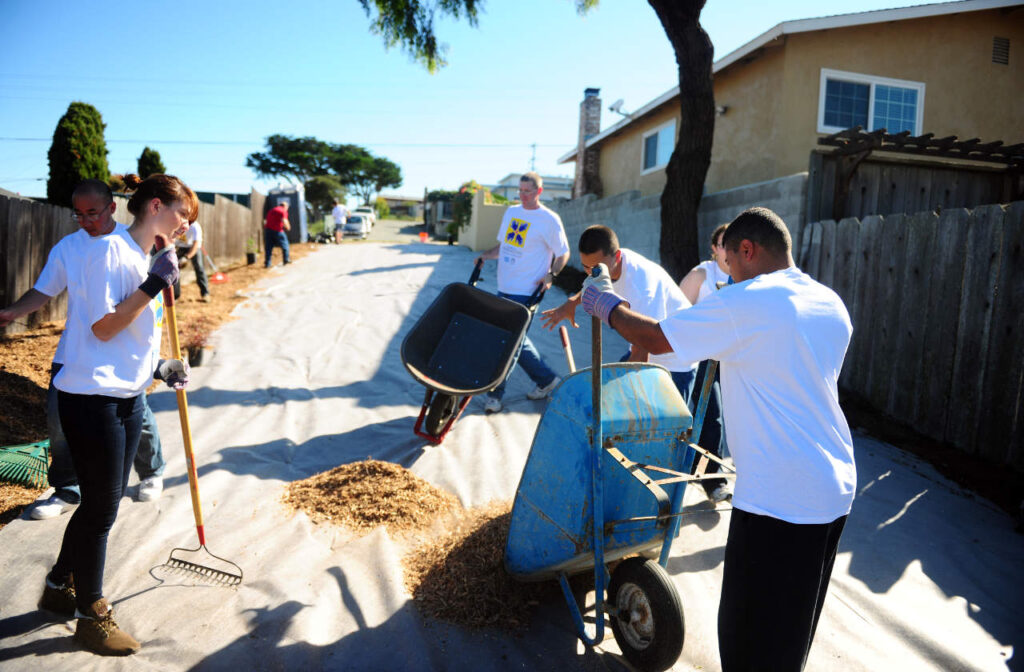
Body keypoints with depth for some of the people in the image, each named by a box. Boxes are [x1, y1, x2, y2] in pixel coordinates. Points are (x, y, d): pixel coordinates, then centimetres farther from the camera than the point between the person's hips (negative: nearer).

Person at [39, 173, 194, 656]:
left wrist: (159, 367, 6)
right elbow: (103, 327, -20)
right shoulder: (111, 250, -16)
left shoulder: (146, 258, 12)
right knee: (101, 507, 3)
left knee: (105, 502, 19)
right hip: (92, 397, -9)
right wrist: (155, 284, -23)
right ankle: (91, 616, 23)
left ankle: (60, 587, 41)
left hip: (128, 396, 9)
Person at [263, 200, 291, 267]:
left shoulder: (271, 210, 22)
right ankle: (286, 260, 16)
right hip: (277, 231, -6)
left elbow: (265, 220, 22)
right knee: (284, 245, 12)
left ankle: (267, 263, 2)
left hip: (268, 229, 6)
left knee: (268, 247, 6)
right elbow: (284, 220, -15)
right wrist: (288, 227, 0)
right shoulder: (283, 211, -1)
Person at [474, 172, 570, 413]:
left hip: (526, 292, -7)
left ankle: (495, 393, 8)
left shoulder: (549, 220, -7)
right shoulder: (511, 212, 13)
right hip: (504, 287, 7)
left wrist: (551, 275, -17)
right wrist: (485, 256, 4)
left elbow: (563, 253, -2)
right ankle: (547, 379, 25)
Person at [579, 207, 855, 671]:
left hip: (779, 499, -8)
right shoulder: (832, 304, 7)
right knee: (795, 625, 25)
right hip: (836, 491, 8)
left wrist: (608, 305, 7)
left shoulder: (746, 303, -16)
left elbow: (655, 339, -10)